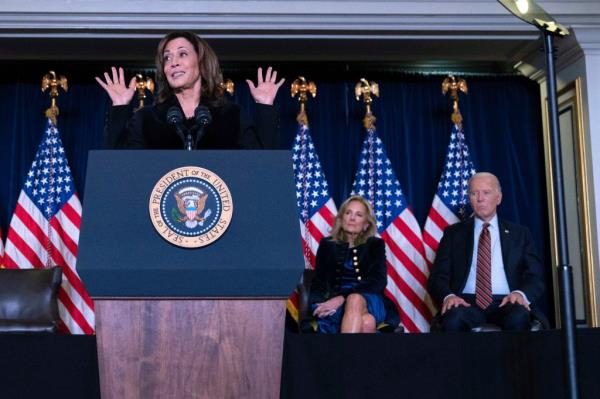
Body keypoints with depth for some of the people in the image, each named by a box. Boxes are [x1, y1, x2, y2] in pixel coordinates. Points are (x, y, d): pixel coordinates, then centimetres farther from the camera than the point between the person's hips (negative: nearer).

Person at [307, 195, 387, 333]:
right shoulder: (327, 244, 18)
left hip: (369, 301, 0)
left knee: (355, 300, -39)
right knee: (366, 322, -36)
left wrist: (343, 298, -17)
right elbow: (319, 281, 9)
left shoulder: (375, 245, 15)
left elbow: (379, 281, -1)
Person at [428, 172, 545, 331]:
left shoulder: (520, 234, 17)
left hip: (505, 302, 2)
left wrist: (521, 294, -15)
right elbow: (437, 276, 8)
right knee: (453, 319, -37)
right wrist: (448, 296, -16)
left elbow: (536, 278, 9)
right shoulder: (454, 233, 16)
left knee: (519, 317, -34)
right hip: (467, 303, -1)